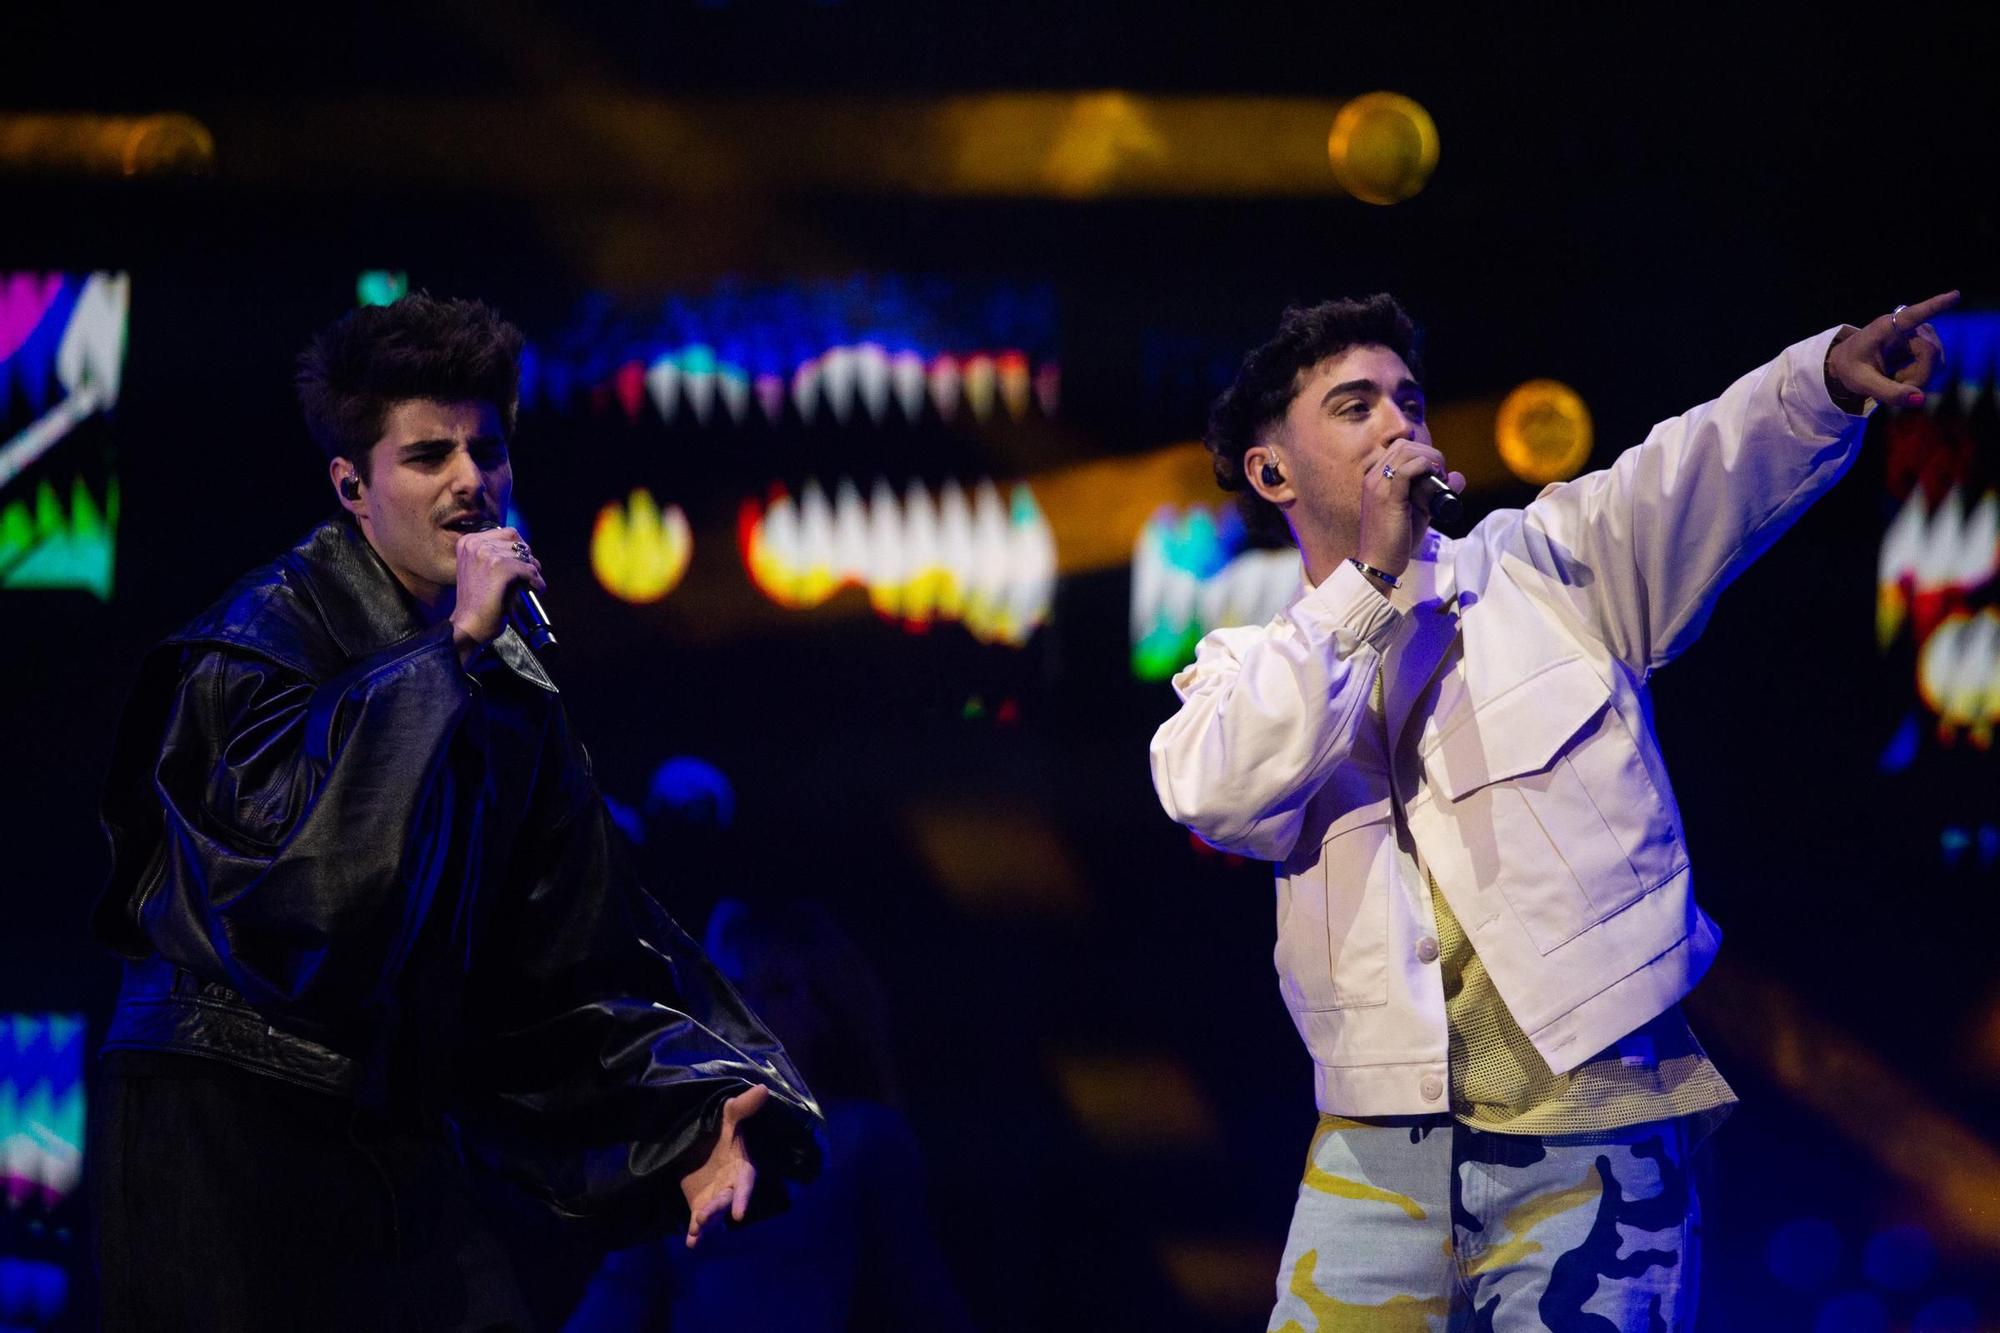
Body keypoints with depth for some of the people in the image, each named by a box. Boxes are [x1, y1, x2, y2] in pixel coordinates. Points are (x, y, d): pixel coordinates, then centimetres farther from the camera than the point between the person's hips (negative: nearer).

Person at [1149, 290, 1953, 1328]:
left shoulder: (1543, 569, 11)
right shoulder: (1253, 670, 12)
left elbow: (1689, 477, -7)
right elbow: (1212, 793, -11)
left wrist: (1827, 376, -27)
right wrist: (1370, 579, -12)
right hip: (1380, 1155, 1)